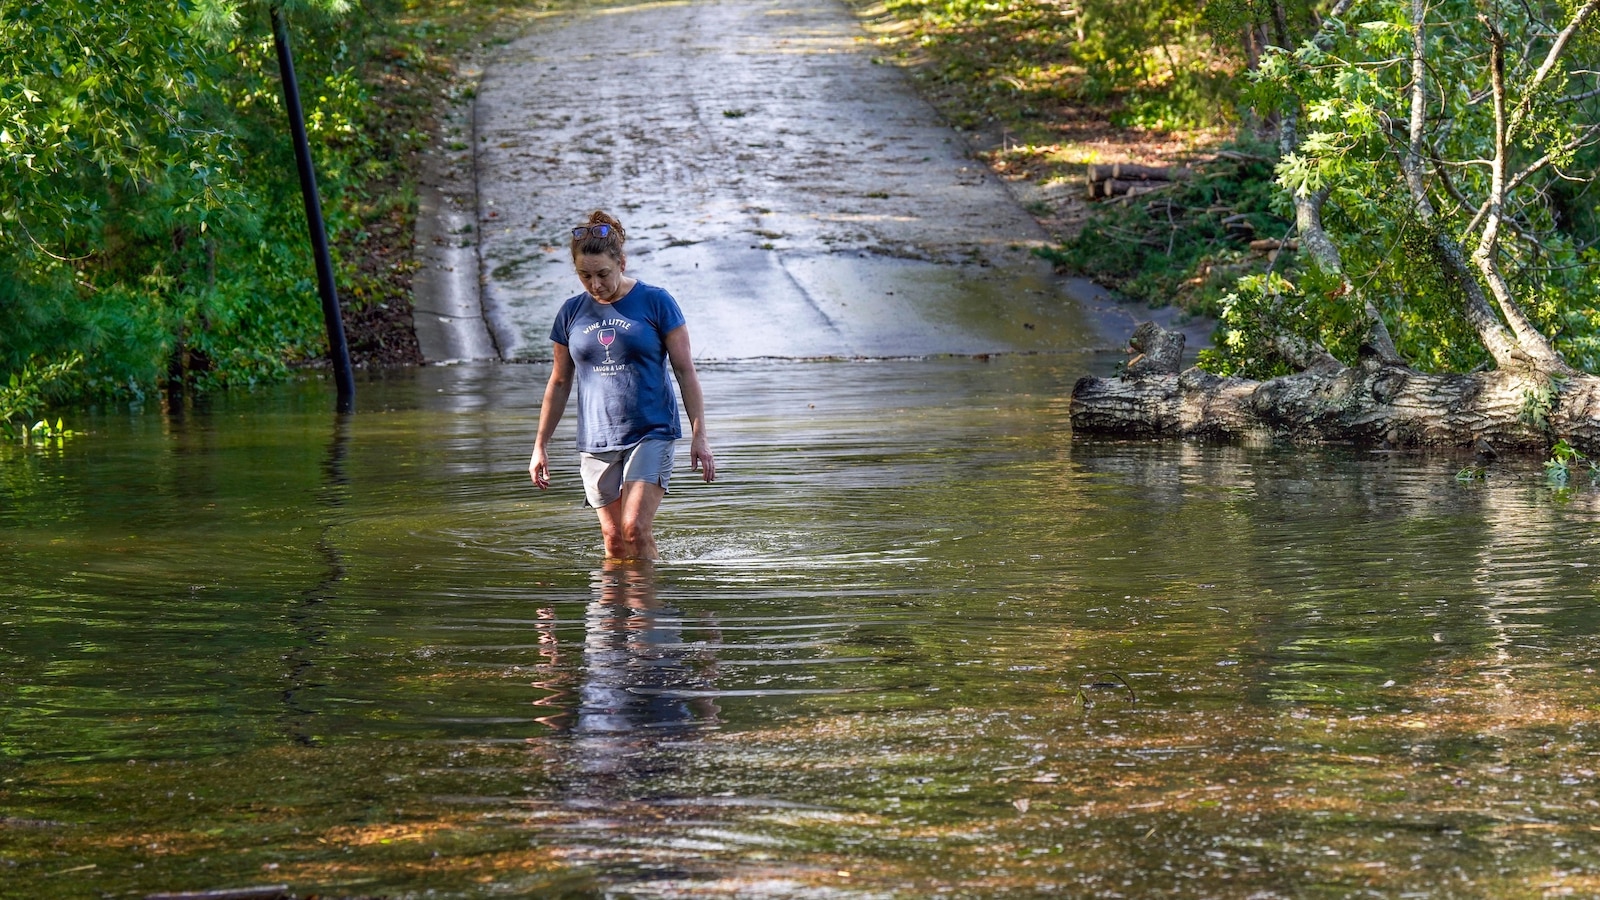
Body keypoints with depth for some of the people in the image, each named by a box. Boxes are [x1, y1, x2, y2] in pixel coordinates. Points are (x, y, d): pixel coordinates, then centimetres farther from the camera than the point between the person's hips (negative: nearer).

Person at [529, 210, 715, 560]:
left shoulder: (656, 302, -3)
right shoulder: (572, 313, 7)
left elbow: (685, 372, -1)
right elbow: (560, 382, 16)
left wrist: (699, 437, -6)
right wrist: (540, 445, 16)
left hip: (651, 434, -3)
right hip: (596, 442, 3)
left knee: (636, 527, -16)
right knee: (613, 539, 2)